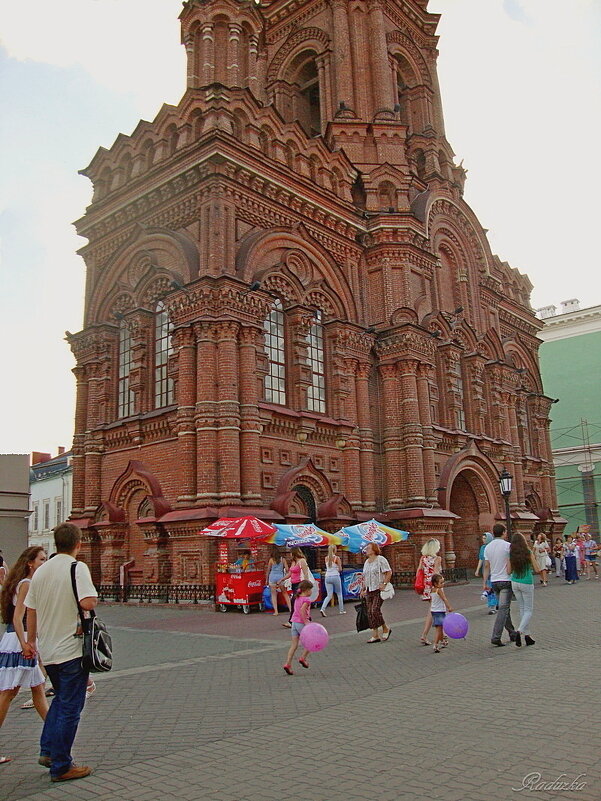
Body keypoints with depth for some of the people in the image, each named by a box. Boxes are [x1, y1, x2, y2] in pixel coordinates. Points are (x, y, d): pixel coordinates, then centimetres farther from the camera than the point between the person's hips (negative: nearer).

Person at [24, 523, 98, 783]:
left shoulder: (41, 571, 5)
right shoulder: (77, 568, -16)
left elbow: (31, 610, 11)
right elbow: (88, 603, -29)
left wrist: (31, 641, 22)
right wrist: (95, 596, -7)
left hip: (48, 650, 7)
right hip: (72, 649, -7)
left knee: (60, 699, 26)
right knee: (70, 708, 4)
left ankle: (48, 750, 26)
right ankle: (60, 767, 12)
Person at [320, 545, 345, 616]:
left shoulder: (326, 558, 5)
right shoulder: (337, 558, -7)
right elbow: (340, 569, -2)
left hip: (327, 577, 3)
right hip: (335, 577, -3)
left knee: (329, 595, 5)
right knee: (339, 594, 15)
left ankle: (323, 608, -16)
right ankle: (341, 610, 22)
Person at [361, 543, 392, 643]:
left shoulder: (381, 560, -7)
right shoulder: (366, 562, 16)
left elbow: (389, 572, -11)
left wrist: (384, 584, -19)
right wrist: (363, 589, 17)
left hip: (379, 590, -8)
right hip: (369, 590, 8)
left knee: (375, 610, -15)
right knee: (370, 612, 3)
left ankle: (386, 629, 8)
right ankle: (375, 636, 9)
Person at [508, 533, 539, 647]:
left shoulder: (511, 555, -3)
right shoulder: (529, 553, -11)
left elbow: (509, 571, 0)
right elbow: (537, 570, -7)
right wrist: (535, 559, 10)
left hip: (515, 583, 4)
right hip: (527, 583, -4)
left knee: (522, 609, 16)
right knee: (528, 610, 5)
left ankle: (527, 635, 17)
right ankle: (519, 631, -16)